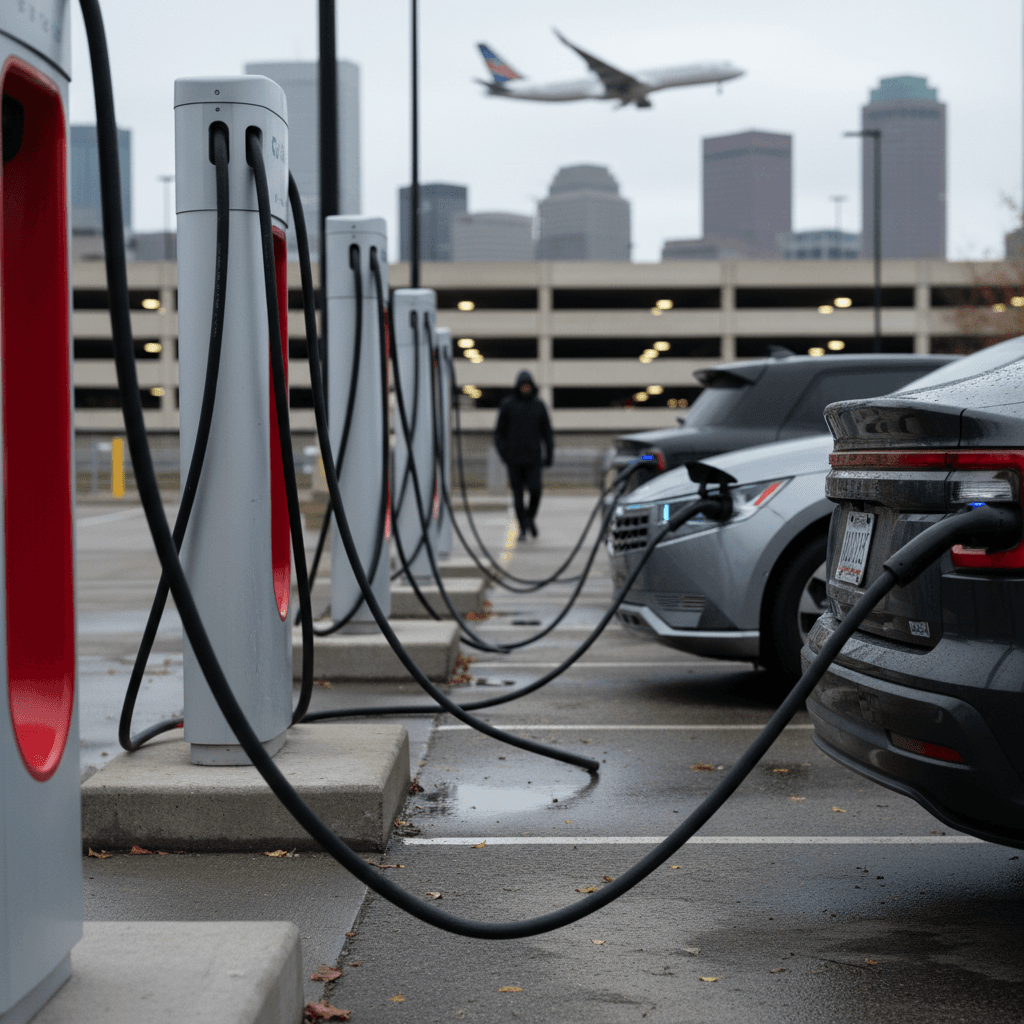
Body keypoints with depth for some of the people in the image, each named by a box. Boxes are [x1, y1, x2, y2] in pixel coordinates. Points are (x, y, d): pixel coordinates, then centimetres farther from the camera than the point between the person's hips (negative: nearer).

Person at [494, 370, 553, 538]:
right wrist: (503, 451, -6)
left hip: (533, 456, 0)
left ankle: (531, 516, 14)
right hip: (514, 457, 0)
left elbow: (546, 431, 11)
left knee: (535, 489, -13)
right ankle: (523, 527, 9)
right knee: (518, 494, 0)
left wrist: (549, 454, 6)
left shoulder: (539, 405, 7)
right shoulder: (507, 404, 3)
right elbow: (499, 430, 5)